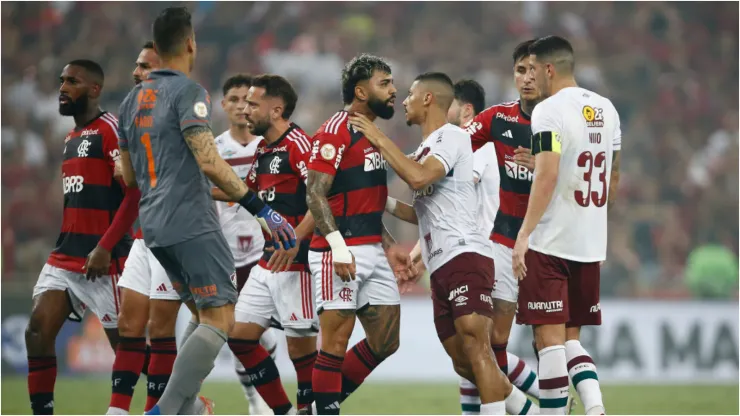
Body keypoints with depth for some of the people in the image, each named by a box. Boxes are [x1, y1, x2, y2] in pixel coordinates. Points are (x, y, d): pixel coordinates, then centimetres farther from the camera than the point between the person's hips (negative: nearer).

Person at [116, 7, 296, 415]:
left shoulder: (132, 99, 15)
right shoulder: (187, 91, -9)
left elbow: (129, 176, 22)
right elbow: (209, 162, -19)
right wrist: (261, 209, -18)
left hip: (153, 226, 8)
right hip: (191, 224, -8)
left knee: (209, 316, 18)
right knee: (220, 320, -10)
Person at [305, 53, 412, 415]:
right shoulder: (335, 133, -11)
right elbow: (315, 194, -17)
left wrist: (388, 246, 20)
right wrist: (339, 247, -24)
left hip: (371, 252, 9)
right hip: (340, 253, -9)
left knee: (386, 341, 8)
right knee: (336, 340, -7)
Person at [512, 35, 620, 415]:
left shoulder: (549, 111, -12)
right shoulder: (606, 109, 10)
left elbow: (547, 176, -20)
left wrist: (524, 234, -20)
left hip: (550, 243, -7)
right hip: (590, 244, 7)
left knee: (549, 337, -2)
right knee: (571, 337, 14)